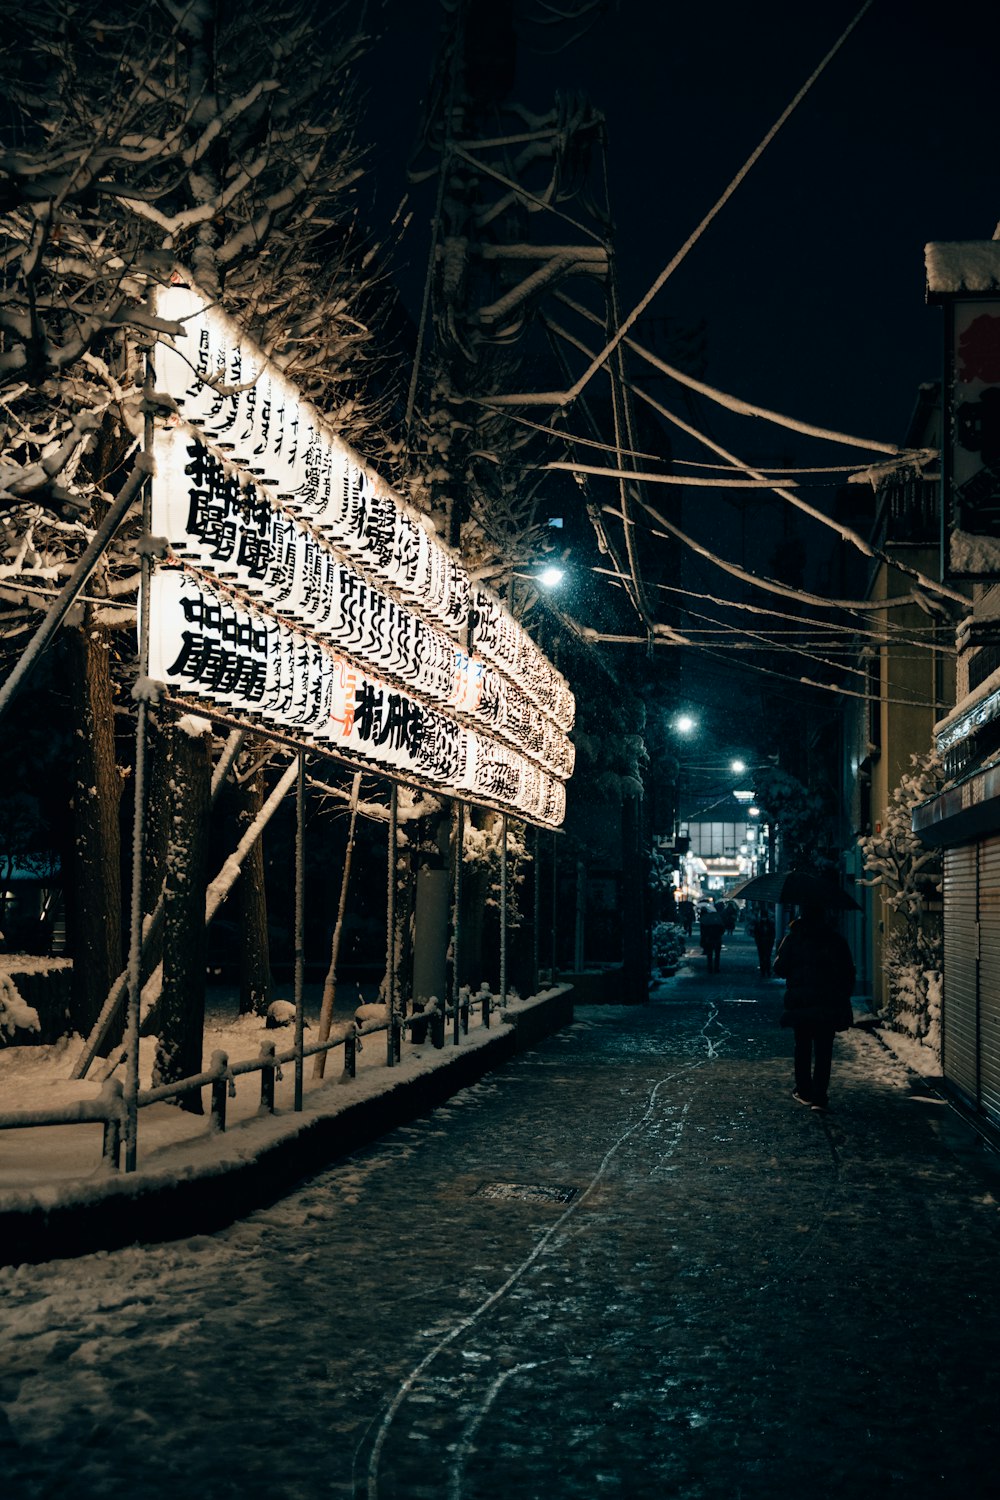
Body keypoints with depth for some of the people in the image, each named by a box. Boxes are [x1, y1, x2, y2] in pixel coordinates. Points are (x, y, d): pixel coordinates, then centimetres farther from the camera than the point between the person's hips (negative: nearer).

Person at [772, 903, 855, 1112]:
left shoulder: (792, 938, -5)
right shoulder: (835, 940, -1)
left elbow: (780, 969, -3)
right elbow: (848, 971, 2)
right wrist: (843, 997, 11)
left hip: (800, 1003, 0)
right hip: (829, 1004, 0)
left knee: (803, 1047, 14)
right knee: (824, 1050, 2)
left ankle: (804, 1091, 19)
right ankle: (819, 1096, -2)